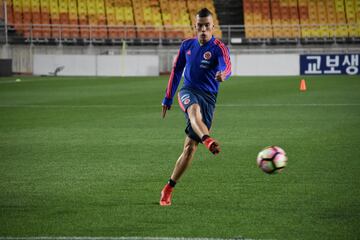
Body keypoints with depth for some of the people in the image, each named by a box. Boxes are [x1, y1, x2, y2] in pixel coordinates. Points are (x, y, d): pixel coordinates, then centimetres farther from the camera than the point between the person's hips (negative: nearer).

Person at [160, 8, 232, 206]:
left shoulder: (218, 47, -5)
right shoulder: (187, 45, 9)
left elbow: (227, 66, -25)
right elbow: (176, 71, 20)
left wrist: (223, 74, -50)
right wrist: (168, 98, 19)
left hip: (208, 97, -2)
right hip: (188, 91, 2)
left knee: (190, 147, -4)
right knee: (194, 109, -38)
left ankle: (168, 189, 7)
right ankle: (209, 142, -66)